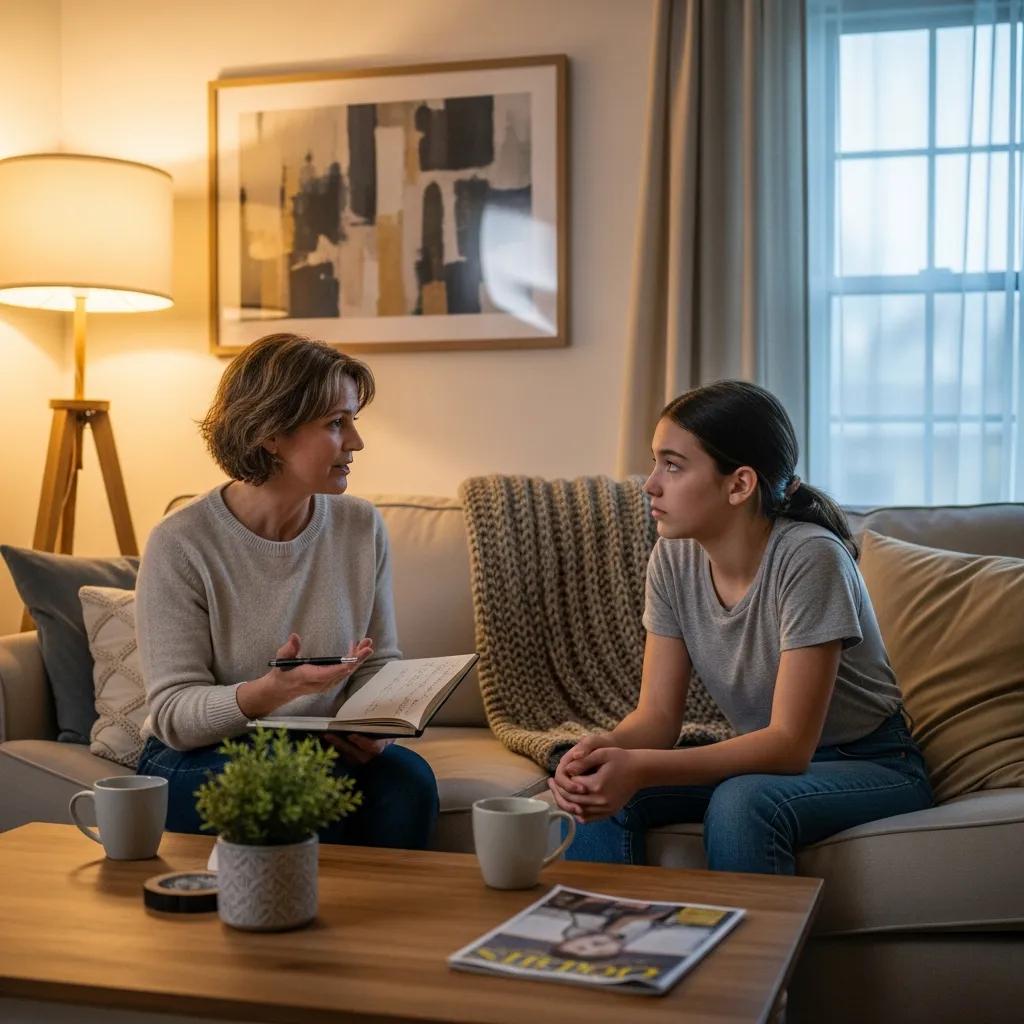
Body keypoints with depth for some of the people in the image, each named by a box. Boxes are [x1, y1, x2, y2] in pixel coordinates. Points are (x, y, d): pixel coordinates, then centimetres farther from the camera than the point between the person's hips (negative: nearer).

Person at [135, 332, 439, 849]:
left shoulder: (361, 526, 1)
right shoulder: (179, 544, -13)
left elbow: (381, 663, 8)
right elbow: (173, 712, -14)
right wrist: (268, 692, -33)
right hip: (196, 758, -3)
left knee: (408, 777, -26)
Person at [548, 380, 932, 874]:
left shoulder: (809, 558, -26)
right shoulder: (673, 558, -8)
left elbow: (791, 743, -27)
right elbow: (657, 715, -7)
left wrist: (641, 768, -39)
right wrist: (605, 747, -31)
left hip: (869, 765, -5)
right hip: (764, 757, 5)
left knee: (740, 803, -34)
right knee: (603, 790, -18)